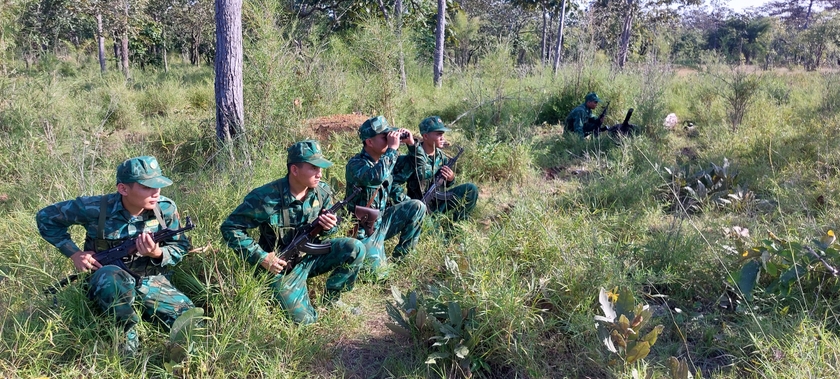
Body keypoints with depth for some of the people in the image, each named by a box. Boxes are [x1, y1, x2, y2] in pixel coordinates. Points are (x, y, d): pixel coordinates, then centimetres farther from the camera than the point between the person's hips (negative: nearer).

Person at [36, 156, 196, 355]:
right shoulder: (96, 208, -16)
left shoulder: (166, 209, -11)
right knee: (115, 277, -41)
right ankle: (127, 335, -16)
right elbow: (46, 217, -1)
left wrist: (158, 254, -23)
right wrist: (74, 253, -9)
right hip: (106, 281, -2)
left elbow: (181, 248, -1)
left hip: (152, 282, 2)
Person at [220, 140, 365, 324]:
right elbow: (230, 228, -16)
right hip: (283, 265, -4)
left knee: (355, 249, -17)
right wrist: (262, 257, -20)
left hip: (313, 254, 5)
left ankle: (331, 299, 5)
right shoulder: (265, 198, -24)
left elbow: (330, 225, 8)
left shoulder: (322, 191, -9)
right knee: (304, 319, -14)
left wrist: (329, 227, -19)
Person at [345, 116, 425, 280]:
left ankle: (400, 255, 7)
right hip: (365, 229, -7)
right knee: (379, 274, -16)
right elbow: (376, 177, -43)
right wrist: (393, 148, -36)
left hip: (382, 220, 7)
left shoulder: (386, 159, 2)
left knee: (417, 207, -7)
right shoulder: (356, 163, -21)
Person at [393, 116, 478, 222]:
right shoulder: (412, 157, -20)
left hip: (439, 201, 6)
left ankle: (458, 222, 5)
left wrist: (450, 179, -10)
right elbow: (394, 183, -22)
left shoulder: (441, 157, 0)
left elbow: (444, 185, 12)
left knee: (471, 189, -3)